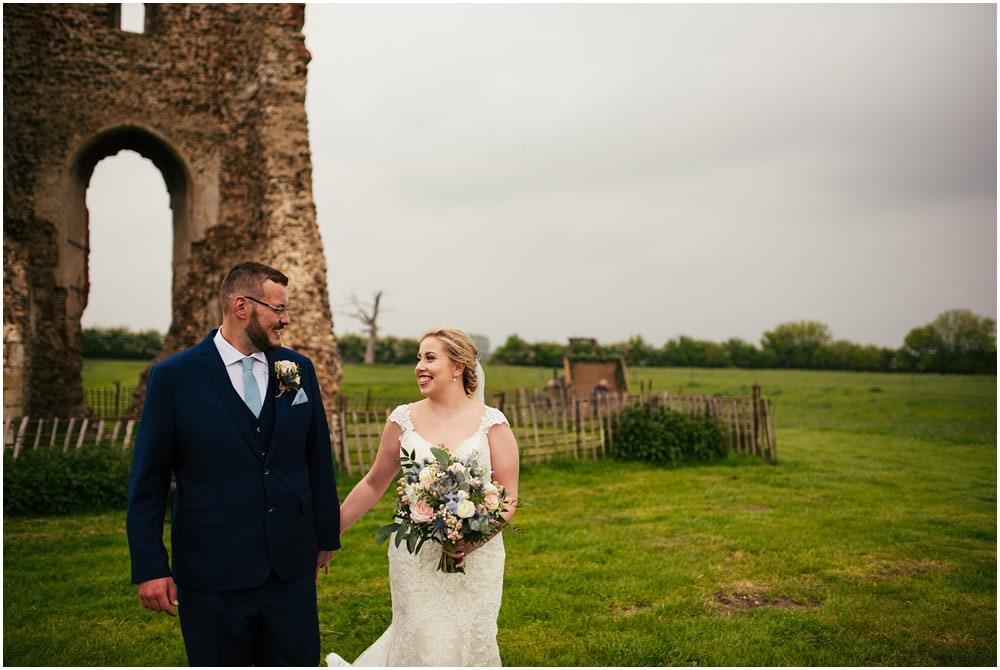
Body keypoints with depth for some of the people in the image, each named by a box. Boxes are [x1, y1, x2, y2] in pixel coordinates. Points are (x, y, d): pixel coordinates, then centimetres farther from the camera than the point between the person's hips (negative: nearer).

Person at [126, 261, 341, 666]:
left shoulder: (298, 370, 2)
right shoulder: (174, 376, -7)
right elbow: (148, 480, -4)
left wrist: (326, 536, 12)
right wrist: (149, 568, -7)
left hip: (292, 567, 3)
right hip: (213, 572, -3)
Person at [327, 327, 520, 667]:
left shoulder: (492, 422, -5)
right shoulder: (403, 419, 0)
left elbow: (508, 496, -4)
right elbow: (374, 484, 8)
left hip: (477, 556, 0)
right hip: (416, 556, 0)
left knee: (473, 643, 9)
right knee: (424, 645, 1)